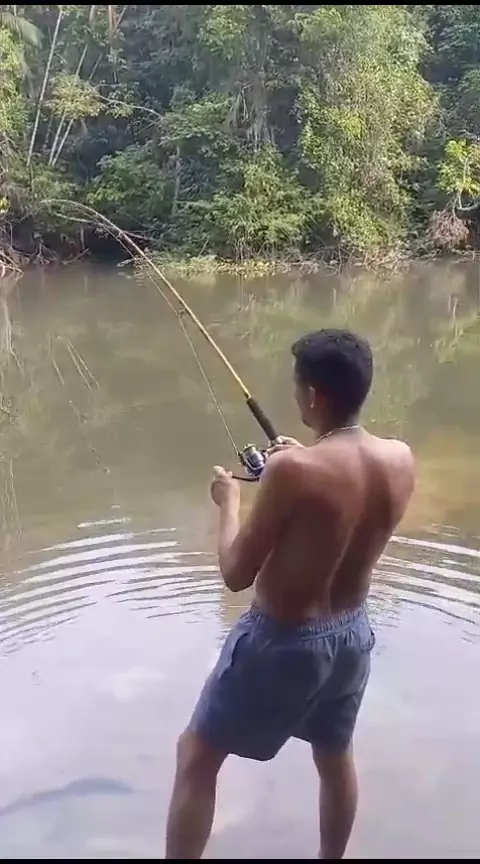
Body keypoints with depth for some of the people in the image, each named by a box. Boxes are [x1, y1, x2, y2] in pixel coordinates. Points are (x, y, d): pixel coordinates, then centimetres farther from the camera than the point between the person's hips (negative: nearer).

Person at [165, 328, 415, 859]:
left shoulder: (293, 470, -27)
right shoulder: (400, 460, -9)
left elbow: (236, 574, -18)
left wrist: (229, 502, -2)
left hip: (284, 638, -6)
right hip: (351, 631, 7)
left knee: (197, 755, 13)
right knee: (336, 756, 28)